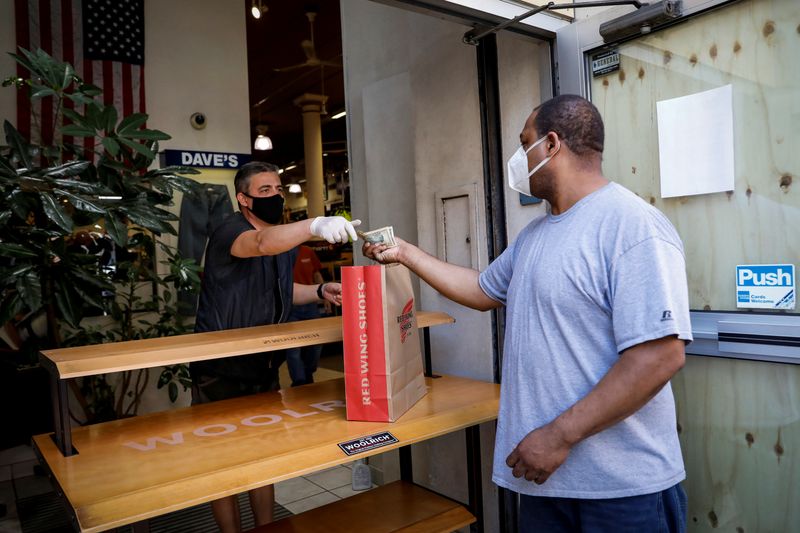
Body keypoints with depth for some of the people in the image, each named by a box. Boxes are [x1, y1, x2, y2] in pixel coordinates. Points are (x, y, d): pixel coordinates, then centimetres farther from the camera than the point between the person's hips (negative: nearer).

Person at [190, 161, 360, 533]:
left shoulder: (285, 236, 7)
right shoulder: (230, 230, -19)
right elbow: (263, 244, -44)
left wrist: (320, 291, 1)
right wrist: (316, 225, -60)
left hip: (261, 365, 7)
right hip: (218, 368, -7)